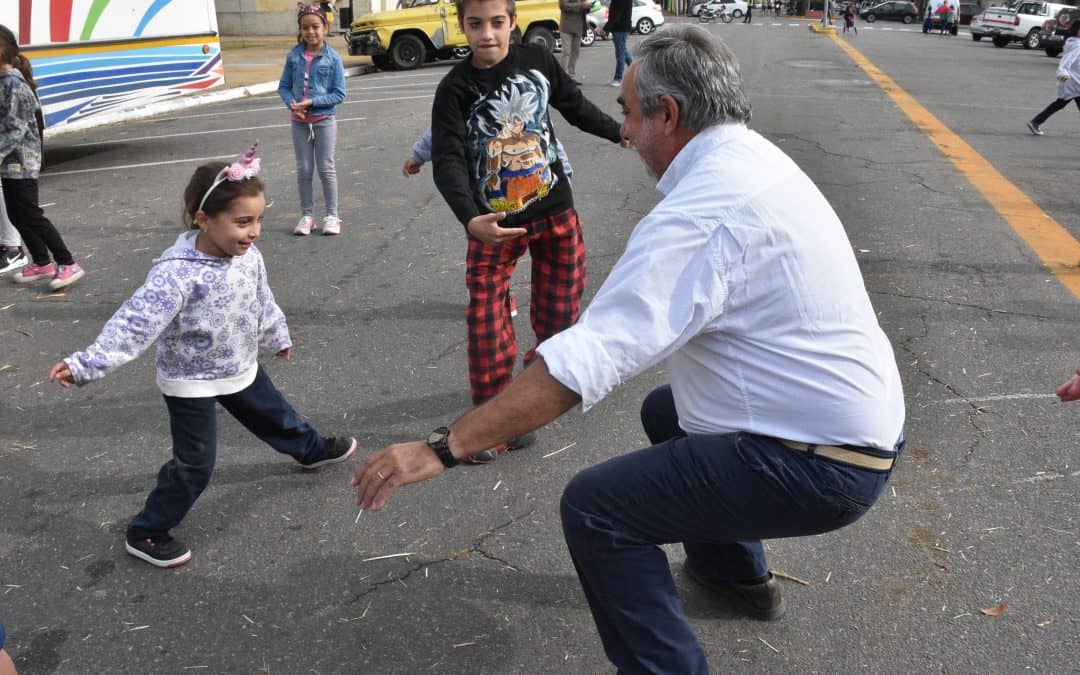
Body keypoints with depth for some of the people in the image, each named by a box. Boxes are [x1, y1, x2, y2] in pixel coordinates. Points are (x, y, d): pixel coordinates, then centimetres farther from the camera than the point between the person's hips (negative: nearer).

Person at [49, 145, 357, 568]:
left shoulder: (248, 257, -10)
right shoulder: (177, 273, -34)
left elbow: (262, 301, 9)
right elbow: (135, 322, -38)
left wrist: (278, 338, 24)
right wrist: (87, 364, -47)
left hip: (240, 368, 7)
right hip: (190, 383, -7)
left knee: (276, 417, 28)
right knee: (194, 465, 0)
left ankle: (312, 451, 58)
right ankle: (145, 534, 18)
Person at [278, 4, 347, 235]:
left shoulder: (332, 58, -8)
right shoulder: (294, 56, 0)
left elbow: (339, 94, -9)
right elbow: (284, 86, 6)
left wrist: (312, 102, -18)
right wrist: (292, 104, -14)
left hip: (324, 120, -3)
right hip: (299, 121, 3)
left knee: (326, 169, 6)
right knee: (303, 170, 9)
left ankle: (331, 216, 16)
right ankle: (307, 215, 19)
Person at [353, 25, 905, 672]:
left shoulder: (701, 211, -24)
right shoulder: (759, 157, 7)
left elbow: (587, 361, -31)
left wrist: (442, 449, -28)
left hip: (819, 467, -10)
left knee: (595, 507, -12)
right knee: (664, 411, 28)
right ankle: (737, 570, 42)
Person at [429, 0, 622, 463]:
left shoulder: (537, 60, -4)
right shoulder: (455, 88, -14)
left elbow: (574, 106, 13)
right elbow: (448, 161, -23)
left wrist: (621, 132, 25)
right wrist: (470, 220, -39)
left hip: (555, 211, 3)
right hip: (494, 224, -3)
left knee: (559, 307, 15)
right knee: (487, 323, -5)